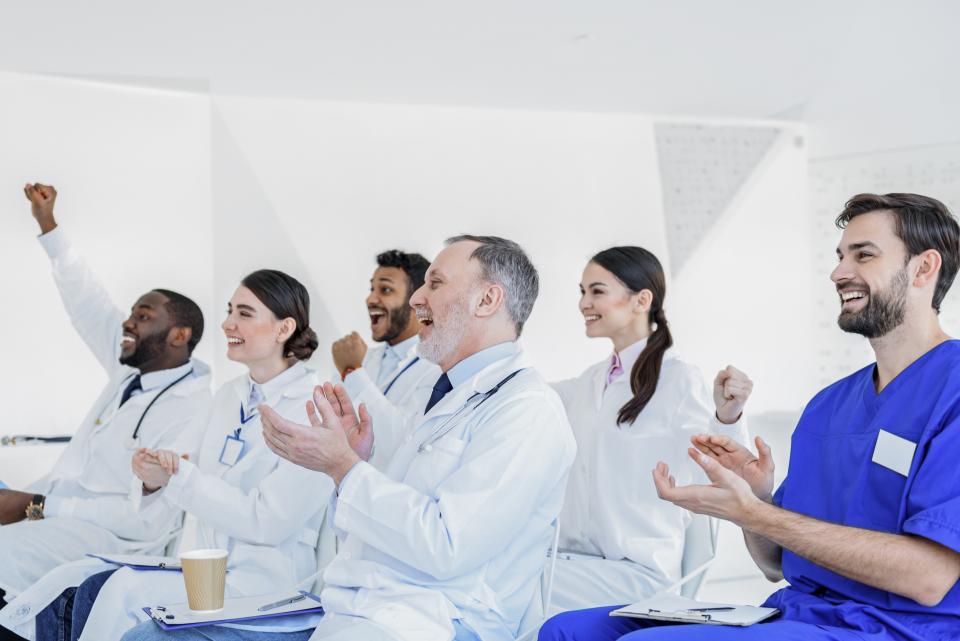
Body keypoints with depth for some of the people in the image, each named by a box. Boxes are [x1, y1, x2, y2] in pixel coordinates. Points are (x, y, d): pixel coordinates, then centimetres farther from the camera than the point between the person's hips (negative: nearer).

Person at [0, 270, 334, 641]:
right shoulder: (229, 395, 16)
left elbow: (267, 523, -16)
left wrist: (176, 478, -19)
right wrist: (153, 477, -11)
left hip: (260, 577, -7)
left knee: (121, 592, -28)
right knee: (61, 590, -15)